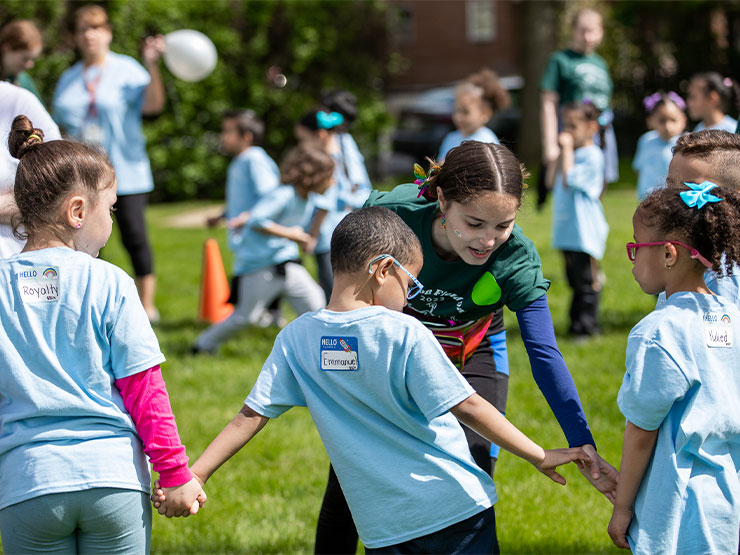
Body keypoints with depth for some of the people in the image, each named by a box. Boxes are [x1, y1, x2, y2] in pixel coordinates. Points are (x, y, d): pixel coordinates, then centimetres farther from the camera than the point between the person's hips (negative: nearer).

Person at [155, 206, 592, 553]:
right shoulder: (405, 333, -13)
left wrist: (195, 474, 7)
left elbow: (251, 415, -1)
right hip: (454, 506, -3)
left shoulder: (297, 339, -1)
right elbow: (467, 407, -13)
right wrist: (540, 456, -6)